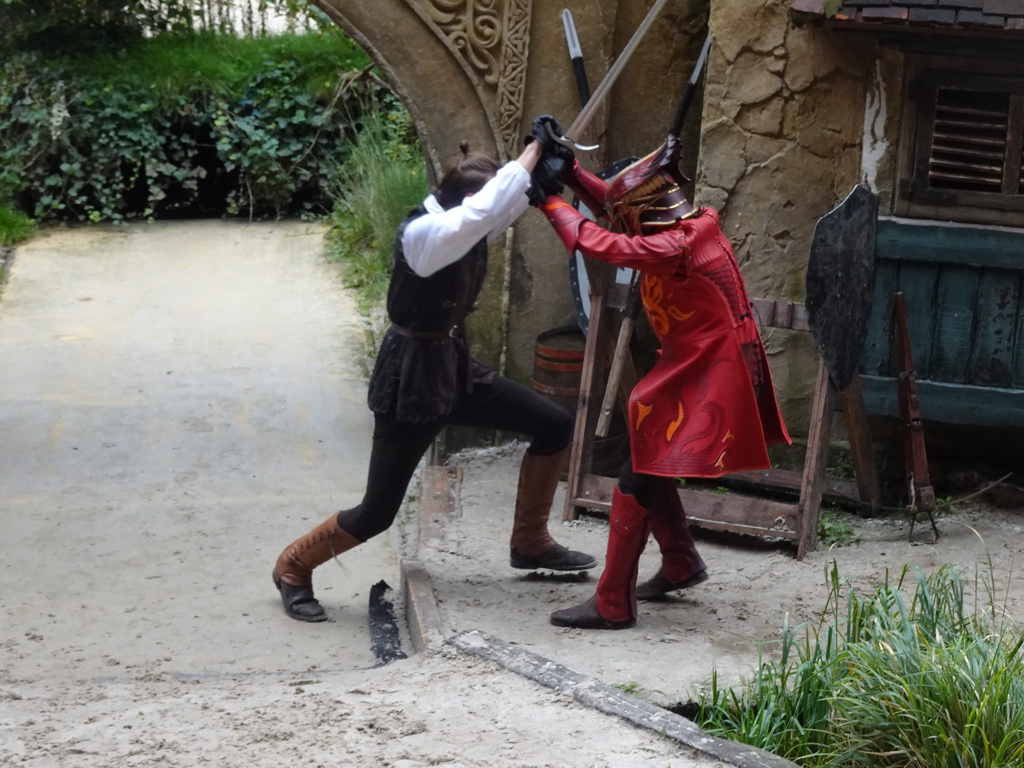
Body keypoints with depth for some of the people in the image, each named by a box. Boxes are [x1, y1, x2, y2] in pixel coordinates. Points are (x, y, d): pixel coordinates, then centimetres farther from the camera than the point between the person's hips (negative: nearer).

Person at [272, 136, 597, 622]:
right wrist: (530, 155, -29)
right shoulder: (423, 233, -26)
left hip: (453, 365, 9)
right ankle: (293, 566, 21)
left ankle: (529, 543, 22)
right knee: (377, 514, -4)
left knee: (554, 426, 8)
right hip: (410, 376, -9)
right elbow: (487, 208, -41)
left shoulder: (466, 227, 0)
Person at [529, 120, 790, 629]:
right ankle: (681, 566, 39)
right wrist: (568, 168, 4)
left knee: (638, 481, -8)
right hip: (695, 373, 10)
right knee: (651, 466, 22)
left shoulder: (679, 247, -24)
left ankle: (613, 604, -5)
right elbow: (611, 205, 16)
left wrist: (549, 198, -16)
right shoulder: (688, 227, 5)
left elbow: (598, 243, -27)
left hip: (707, 383, -10)